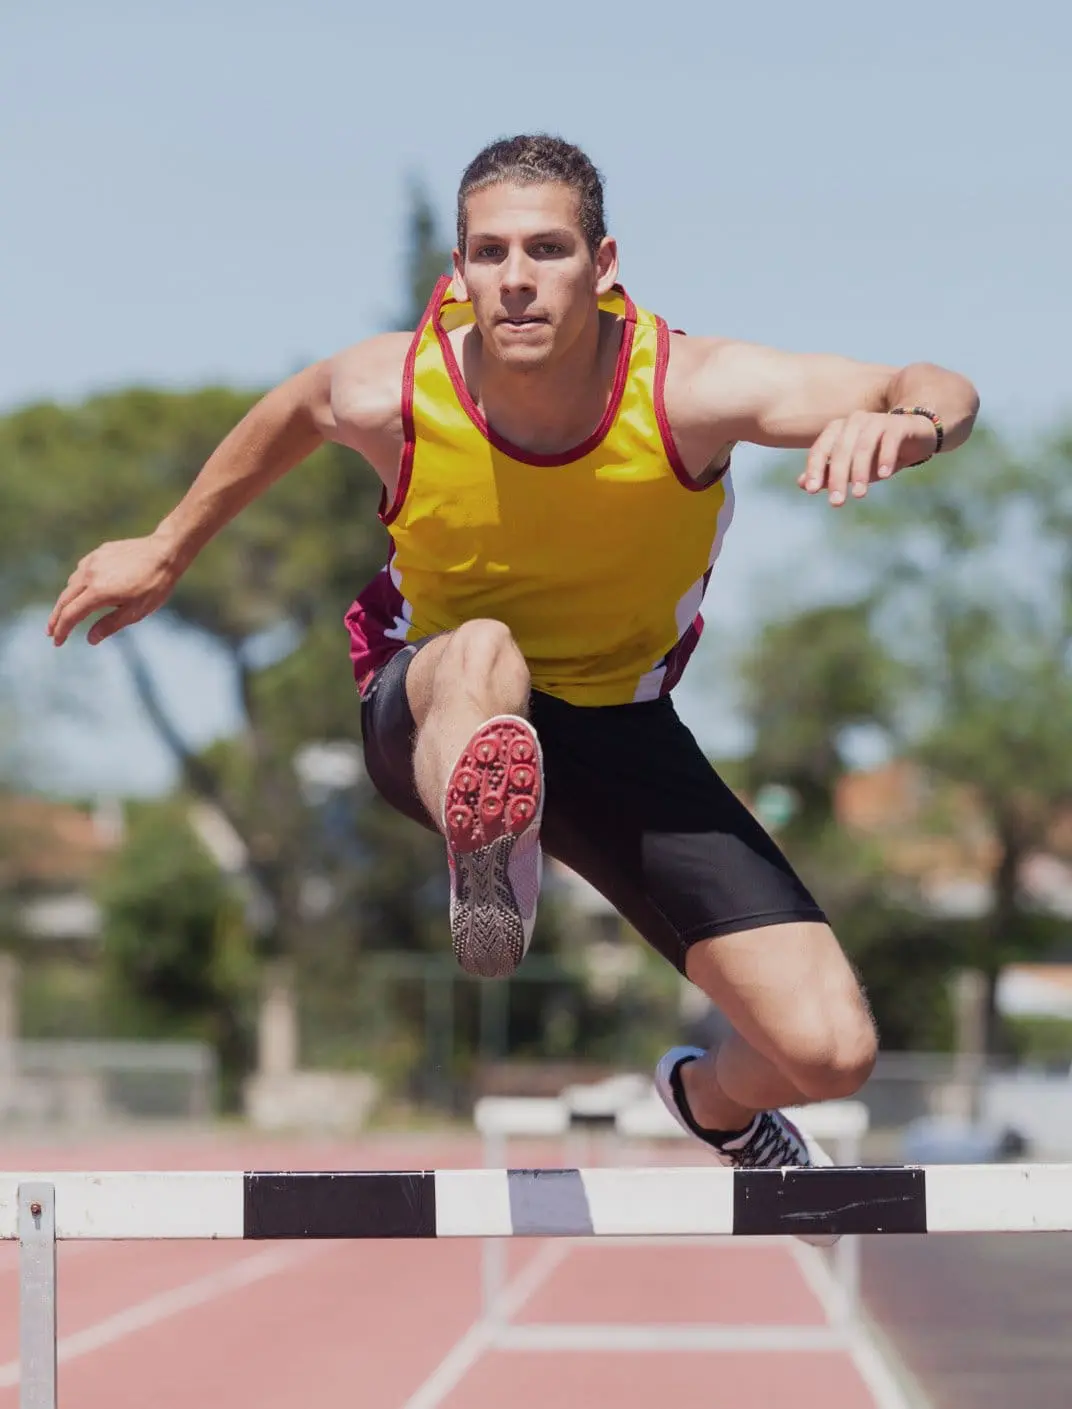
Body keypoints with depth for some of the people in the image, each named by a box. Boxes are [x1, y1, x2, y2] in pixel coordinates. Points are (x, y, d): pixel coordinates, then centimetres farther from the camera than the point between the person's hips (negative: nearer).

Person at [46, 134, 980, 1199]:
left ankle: (715, 1100, 30)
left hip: (619, 730, 2)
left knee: (828, 1051, -6)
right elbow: (294, 411, 4)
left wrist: (905, 422, -50)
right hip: (439, 716, -2)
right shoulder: (391, 394, -22)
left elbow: (944, 394, -25)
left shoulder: (690, 390, -26)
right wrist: (167, 553, 17)